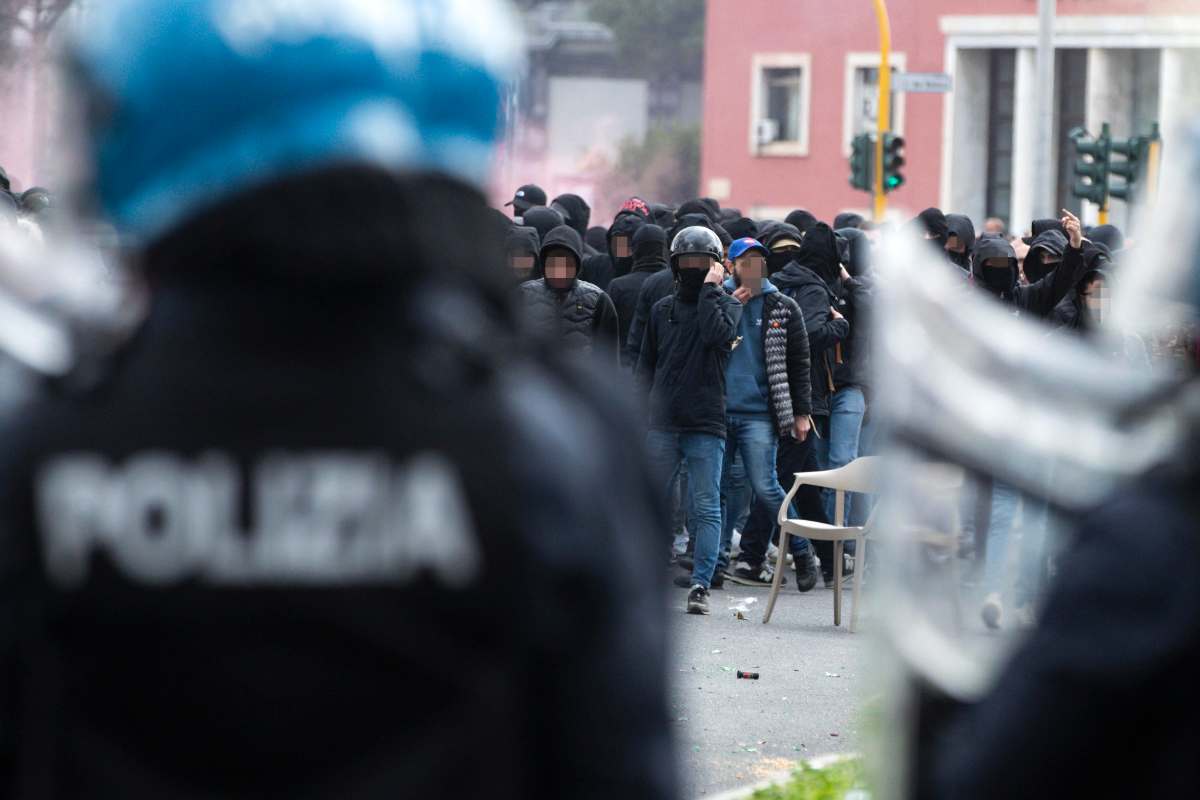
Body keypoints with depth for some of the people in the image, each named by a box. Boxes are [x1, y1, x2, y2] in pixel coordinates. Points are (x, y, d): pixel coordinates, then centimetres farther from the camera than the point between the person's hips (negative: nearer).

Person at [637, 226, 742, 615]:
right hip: (662, 424, 3)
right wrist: (644, 407, 8)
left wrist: (709, 289, -11)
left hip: (706, 425, -3)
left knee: (706, 509, -4)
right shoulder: (662, 309, 14)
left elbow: (715, 334, -18)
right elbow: (646, 364, 18)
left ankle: (700, 585, -4)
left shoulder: (727, 305, 4)